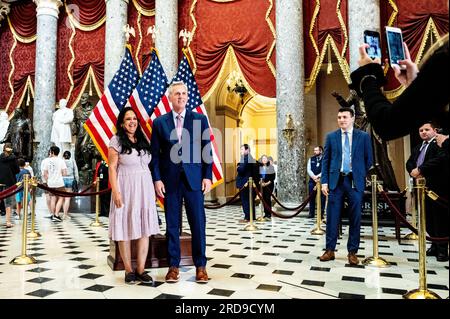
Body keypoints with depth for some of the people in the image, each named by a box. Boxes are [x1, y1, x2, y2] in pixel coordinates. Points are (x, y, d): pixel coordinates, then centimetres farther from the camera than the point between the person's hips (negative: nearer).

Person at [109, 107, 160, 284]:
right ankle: (128, 270, 12)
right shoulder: (117, 141, -2)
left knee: (144, 229, 3)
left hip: (145, 189, 5)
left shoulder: (143, 141, 13)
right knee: (125, 230, 2)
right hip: (126, 189, -5)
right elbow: (112, 168, -6)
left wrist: (151, 189, 11)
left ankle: (141, 270, 10)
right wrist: (115, 191, -14)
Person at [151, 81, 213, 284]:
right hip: (170, 180, 1)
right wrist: (157, 179, -3)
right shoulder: (159, 122, 6)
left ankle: (200, 266, 16)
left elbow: (207, 150, 3)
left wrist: (207, 176, -4)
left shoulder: (200, 119, 5)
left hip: (194, 179, 0)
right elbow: (155, 154, 5)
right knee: (172, 225, 7)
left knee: (198, 223, 3)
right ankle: (173, 266, 20)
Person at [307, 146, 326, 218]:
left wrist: (318, 176, -19)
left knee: (322, 197, -1)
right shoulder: (311, 159, 10)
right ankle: (311, 213, 13)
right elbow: (308, 170, 2)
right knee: (312, 197, 5)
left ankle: (321, 213, 8)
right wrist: (314, 177, -13)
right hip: (312, 180, 3)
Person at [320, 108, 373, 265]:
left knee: (355, 218, 4)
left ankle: (352, 252, 16)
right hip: (336, 181, 1)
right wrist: (324, 181, -1)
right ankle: (330, 250, 13)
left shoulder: (364, 137, 5)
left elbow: (368, 160, 7)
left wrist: (366, 180, 1)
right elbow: (325, 160, 6)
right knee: (332, 217, 2)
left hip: (355, 181, 0)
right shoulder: (331, 137, 7)